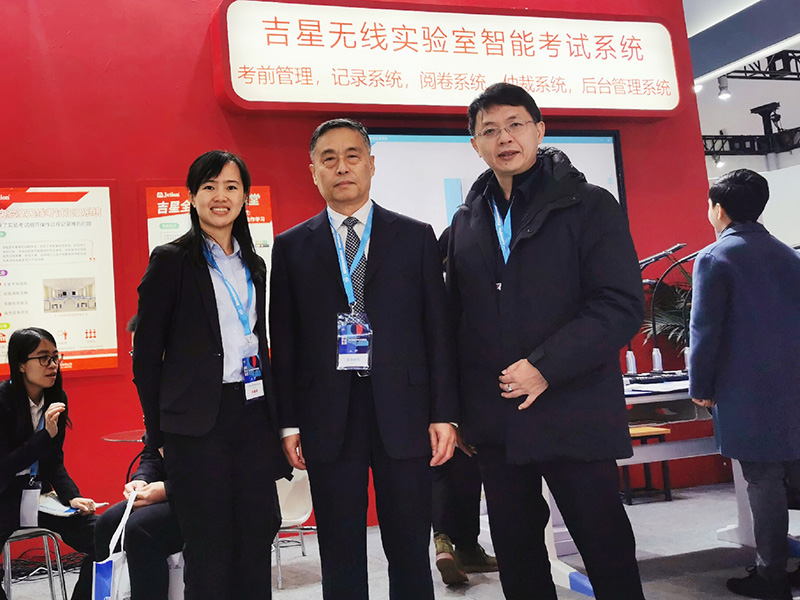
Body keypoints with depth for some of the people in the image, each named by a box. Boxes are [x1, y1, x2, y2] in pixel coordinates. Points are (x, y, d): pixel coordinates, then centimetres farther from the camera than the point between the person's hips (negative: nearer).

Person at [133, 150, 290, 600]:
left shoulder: (254, 265, 14)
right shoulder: (171, 260, -3)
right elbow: (147, 355, -2)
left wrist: (276, 418, 13)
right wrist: (159, 432, -2)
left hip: (254, 415, 5)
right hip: (198, 423, -5)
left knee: (256, 538, 9)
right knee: (209, 549, 3)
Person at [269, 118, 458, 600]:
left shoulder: (416, 237, 7)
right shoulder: (291, 247, 8)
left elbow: (438, 329, 4)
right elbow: (284, 341, 7)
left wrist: (444, 414, -2)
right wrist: (289, 422, 1)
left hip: (402, 411, 0)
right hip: (328, 416, 1)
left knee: (410, 552, 8)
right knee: (341, 557, 10)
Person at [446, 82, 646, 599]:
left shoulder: (591, 206, -2)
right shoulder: (466, 222, 12)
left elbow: (624, 306, -11)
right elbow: (459, 318, 14)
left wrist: (545, 366, -18)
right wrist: (457, 409, 7)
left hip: (574, 415, -4)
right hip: (495, 420, 5)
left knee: (609, 554, 4)